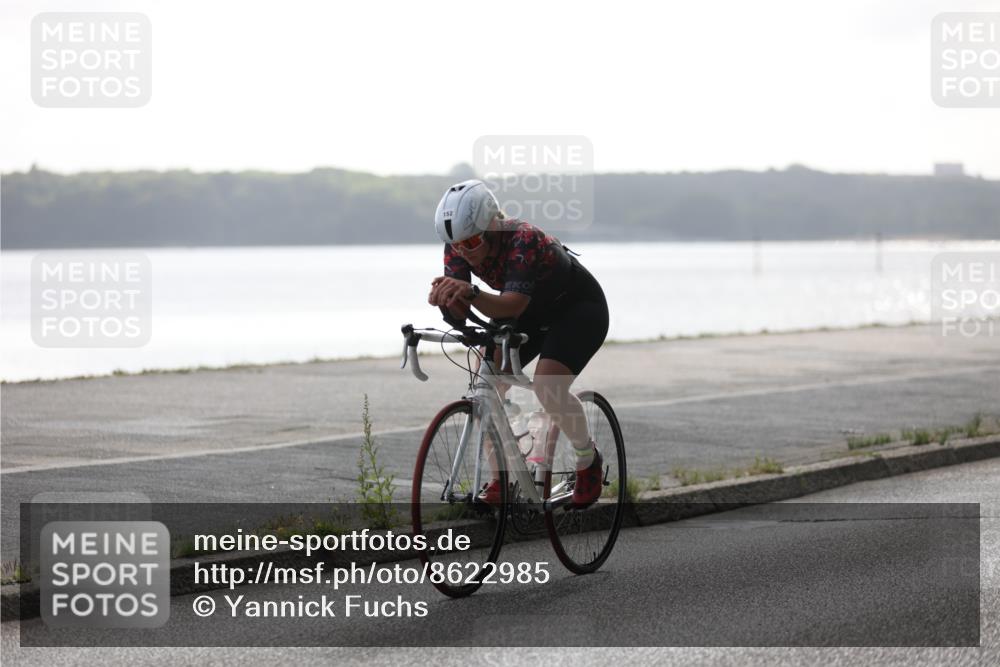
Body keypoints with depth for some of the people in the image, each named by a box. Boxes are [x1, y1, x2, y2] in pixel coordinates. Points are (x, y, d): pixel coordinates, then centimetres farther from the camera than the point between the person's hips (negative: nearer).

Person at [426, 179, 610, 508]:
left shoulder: (524, 240, -37)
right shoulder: (459, 246, -19)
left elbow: (513, 305, -48)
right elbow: (459, 313, -25)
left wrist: (471, 294, -65)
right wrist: (444, 297, -48)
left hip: (579, 308, -7)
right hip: (533, 311, 7)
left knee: (547, 387, -27)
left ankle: (589, 461, -1)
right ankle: (501, 477, 1)